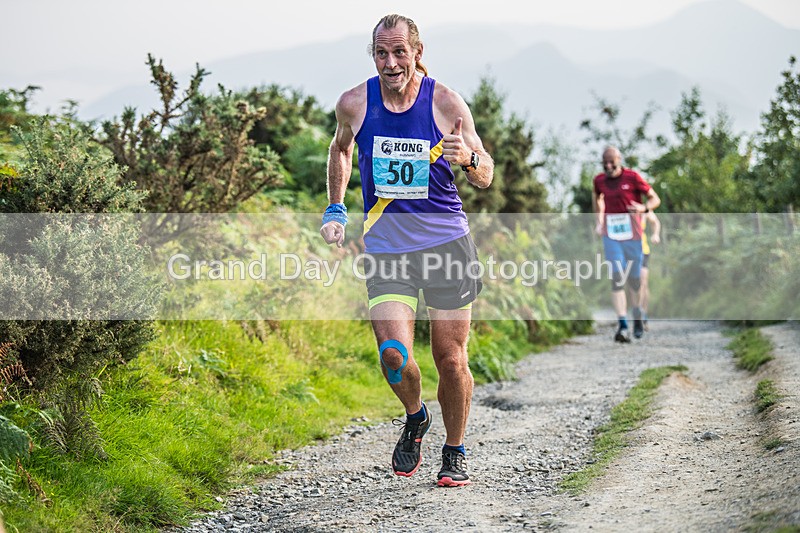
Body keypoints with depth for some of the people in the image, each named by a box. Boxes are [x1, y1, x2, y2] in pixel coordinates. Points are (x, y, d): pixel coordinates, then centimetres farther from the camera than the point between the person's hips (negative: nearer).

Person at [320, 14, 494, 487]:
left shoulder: (446, 103, -7)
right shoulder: (354, 104, -2)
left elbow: (486, 178, -1)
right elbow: (341, 149, 22)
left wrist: (468, 159, -23)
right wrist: (336, 209, 14)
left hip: (446, 240, -1)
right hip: (385, 247, 1)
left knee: (451, 360, 2)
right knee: (394, 355, -15)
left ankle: (455, 451, 26)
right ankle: (415, 418, 19)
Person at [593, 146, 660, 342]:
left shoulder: (632, 177, -6)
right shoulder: (599, 180, 5)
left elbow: (655, 199, -3)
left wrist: (644, 208, -24)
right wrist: (599, 220, 20)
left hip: (632, 234, -1)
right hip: (611, 235, 1)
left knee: (634, 280, 9)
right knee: (617, 279, -12)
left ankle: (638, 318, 36)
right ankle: (622, 326, -20)